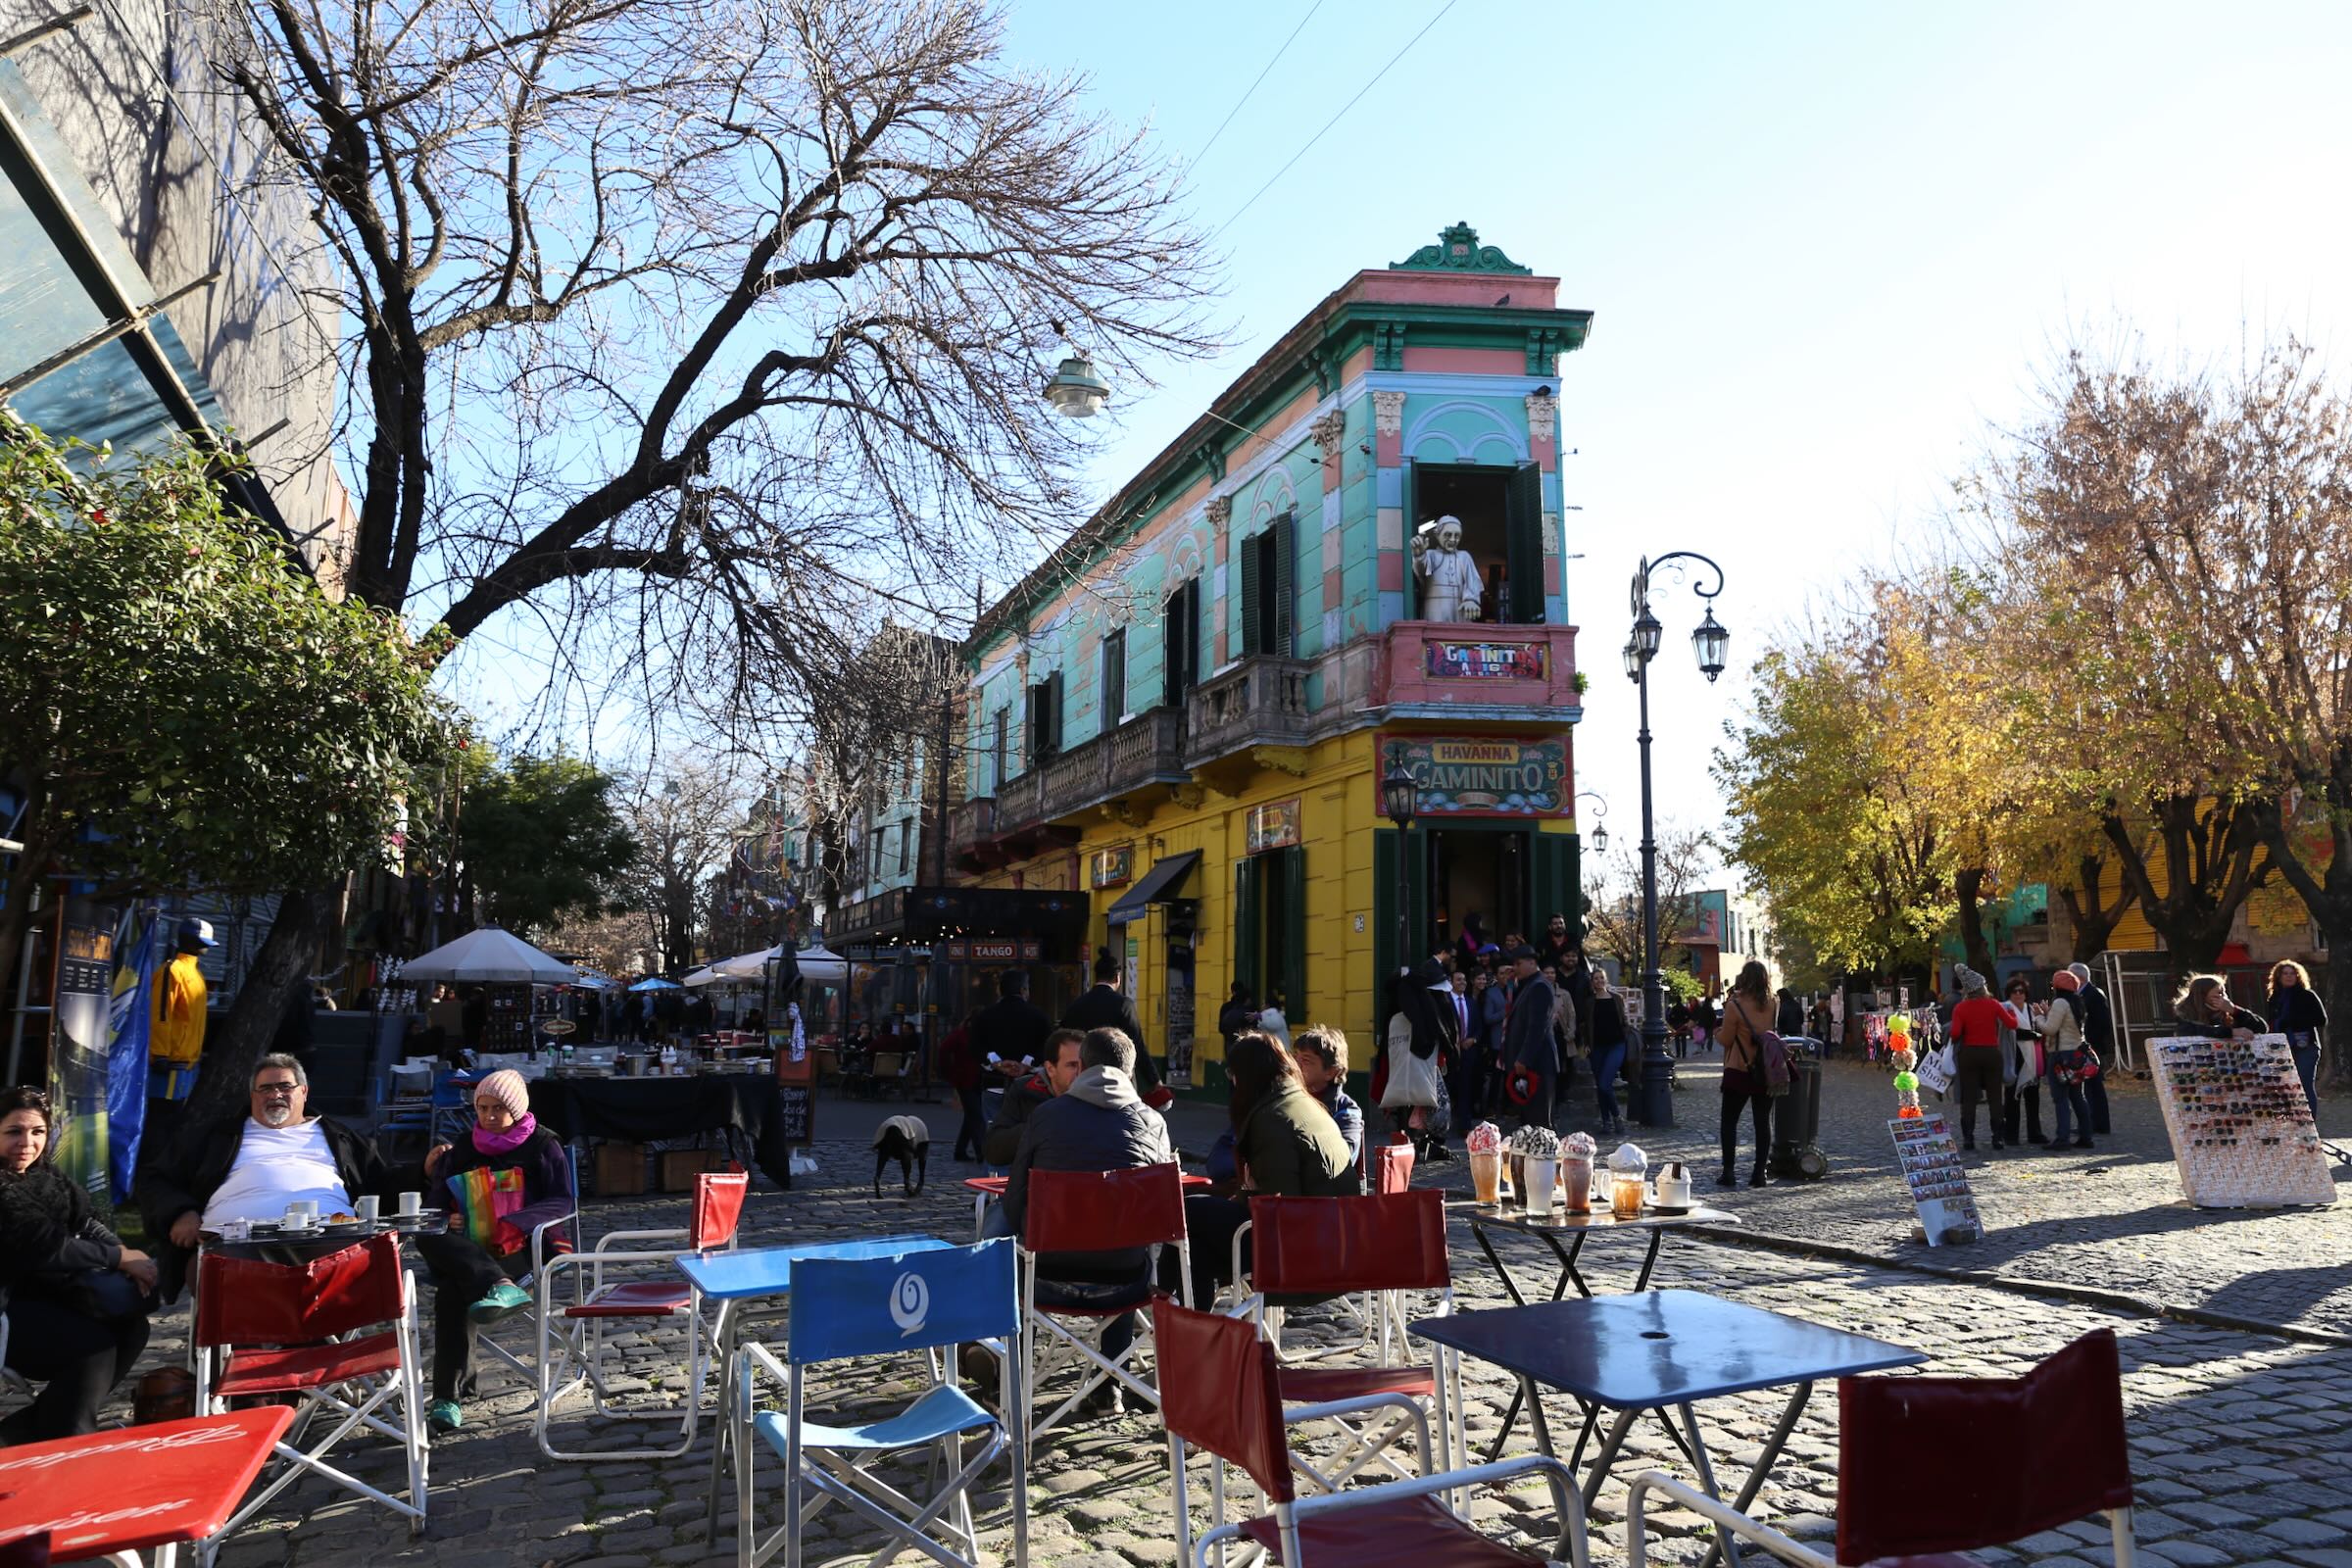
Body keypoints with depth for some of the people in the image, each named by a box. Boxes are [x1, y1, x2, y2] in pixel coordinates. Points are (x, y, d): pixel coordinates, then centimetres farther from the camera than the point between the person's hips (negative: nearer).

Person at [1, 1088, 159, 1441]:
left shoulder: (45, 1173, 7)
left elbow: (85, 1223, 4)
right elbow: (45, 1249, -25)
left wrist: (124, 1253, -15)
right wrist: (121, 1258, -18)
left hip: (40, 1291, 9)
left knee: (132, 1328, -5)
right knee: (96, 1342, -22)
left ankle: (32, 1426, 2)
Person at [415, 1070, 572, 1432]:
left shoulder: (542, 1144, 6)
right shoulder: (464, 1148, 20)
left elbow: (562, 1200, -3)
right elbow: (446, 1201, 20)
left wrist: (515, 1224, -18)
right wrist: (448, 1218, -4)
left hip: (520, 1246, -5)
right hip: (469, 1247, 5)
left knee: (453, 1289, -32)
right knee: (426, 1238, -31)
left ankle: (449, 1395, -31)